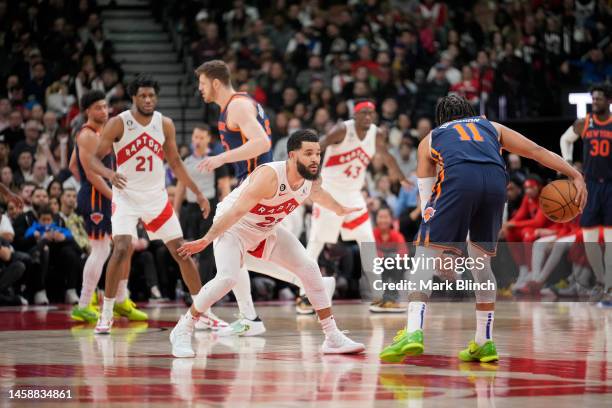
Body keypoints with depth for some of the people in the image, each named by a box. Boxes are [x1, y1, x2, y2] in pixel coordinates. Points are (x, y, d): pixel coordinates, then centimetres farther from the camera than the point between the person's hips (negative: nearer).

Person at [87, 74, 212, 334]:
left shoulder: (165, 125, 1)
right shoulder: (118, 124, -10)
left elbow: (175, 163, 10)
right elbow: (95, 158, -10)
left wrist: (197, 193, 6)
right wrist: (109, 174, -32)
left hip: (156, 196, 4)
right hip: (126, 196, -4)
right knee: (121, 250, -21)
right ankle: (106, 314, -11)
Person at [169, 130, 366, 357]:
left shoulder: (311, 180, -9)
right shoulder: (269, 176, -33)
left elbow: (318, 194, 18)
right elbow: (237, 211, -34)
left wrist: (339, 209, 36)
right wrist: (206, 241, -33)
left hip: (267, 230, 7)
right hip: (233, 227, -7)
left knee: (310, 269, -2)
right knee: (228, 278, -30)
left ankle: (333, 338, 8)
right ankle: (182, 332, -12)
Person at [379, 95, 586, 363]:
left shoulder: (430, 139, 33)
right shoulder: (491, 127, 38)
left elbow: (426, 198, 30)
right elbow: (537, 151, 27)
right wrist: (575, 175, 24)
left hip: (458, 177, -3)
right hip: (496, 180, 3)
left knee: (426, 255, 0)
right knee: (481, 261, 20)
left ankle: (413, 332, -19)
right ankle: (484, 343, 22)